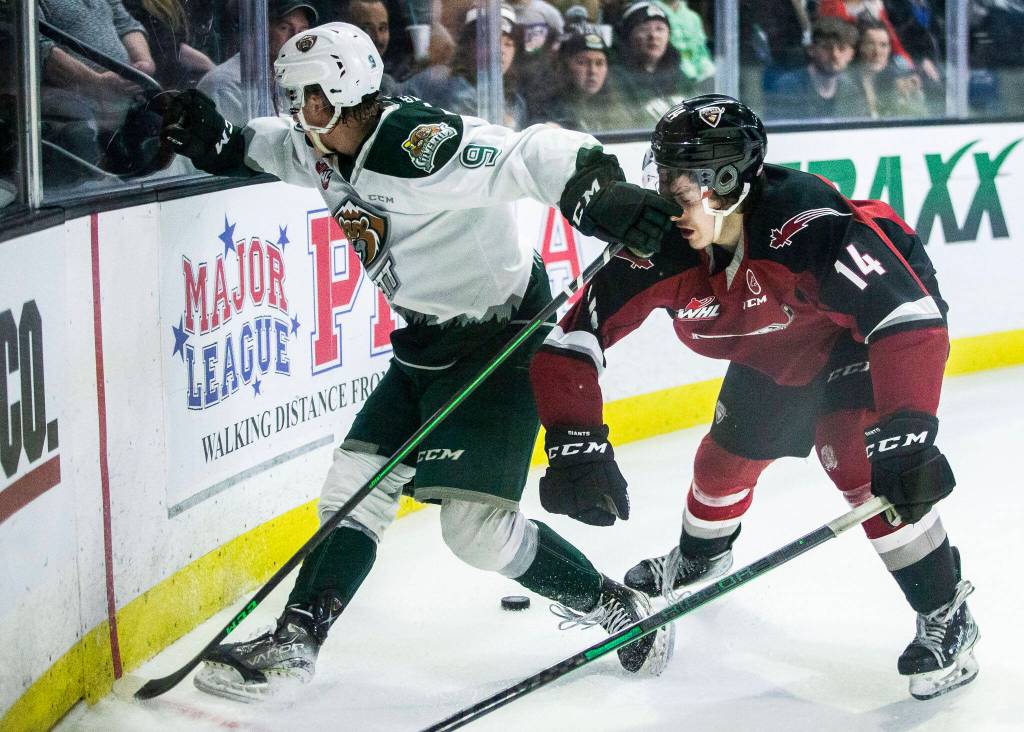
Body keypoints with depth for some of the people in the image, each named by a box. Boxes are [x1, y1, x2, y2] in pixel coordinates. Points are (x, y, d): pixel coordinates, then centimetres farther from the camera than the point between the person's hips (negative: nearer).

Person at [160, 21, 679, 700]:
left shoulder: (422, 144, -28)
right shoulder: (332, 152, 2)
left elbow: (534, 156, -39)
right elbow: (283, 146, 26)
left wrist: (601, 193, -56)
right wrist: (222, 142, 9)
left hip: (500, 337, -9)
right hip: (428, 340, 9)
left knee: (477, 527, -10)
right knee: (356, 484, 7)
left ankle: (617, 607, 9)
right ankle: (295, 641, 14)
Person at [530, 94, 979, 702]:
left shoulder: (811, 226, -43)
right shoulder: (661, 249, -27)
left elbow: (910, 318, -47)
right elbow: (570, 343, -22)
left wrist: (906, 435, -55)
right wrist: (575, 444, -35)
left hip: (864, 332, -6)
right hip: (774, 352, 6)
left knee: (858, 464, -24)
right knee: (725, 461, 16)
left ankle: (946, 617, -8)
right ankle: (699, 562, 51)